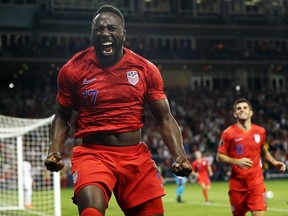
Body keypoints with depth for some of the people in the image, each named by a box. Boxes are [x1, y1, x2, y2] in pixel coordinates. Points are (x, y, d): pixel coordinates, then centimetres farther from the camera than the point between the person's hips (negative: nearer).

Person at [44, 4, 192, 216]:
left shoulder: (146, 70, 2)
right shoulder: (73, 69, -1)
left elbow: (165, 119, 5)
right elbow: (62, 117, 9)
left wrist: (180, 155, -10)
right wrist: (54, 149, -9)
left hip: (136, 157, 3)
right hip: (92, 154, -3)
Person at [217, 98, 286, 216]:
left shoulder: (260, 131, 5)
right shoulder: (229, 133, -5)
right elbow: (220, 156, -4)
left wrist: (274, 162, 10)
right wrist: (237, 161, -19)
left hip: (256, 182, 1)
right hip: (237, 183, -1)